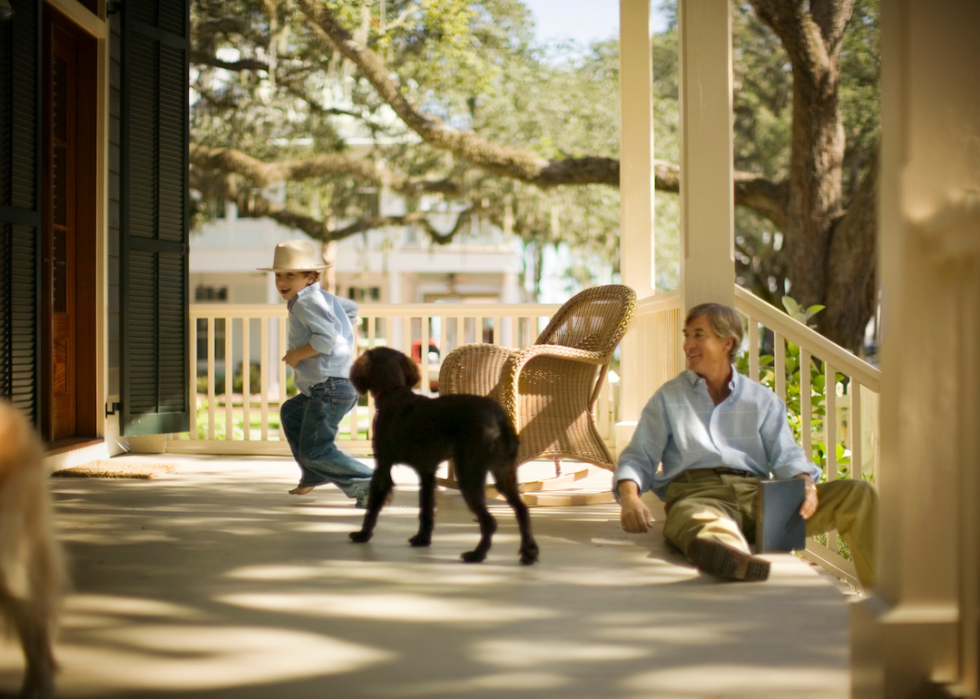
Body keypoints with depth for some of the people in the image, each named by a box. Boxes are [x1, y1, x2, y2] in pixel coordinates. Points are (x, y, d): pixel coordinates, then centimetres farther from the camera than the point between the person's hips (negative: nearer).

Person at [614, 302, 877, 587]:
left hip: (758, 493, 3)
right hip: (697, 492, -3)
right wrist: (629, 498, -8)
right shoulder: (668, 398, 23)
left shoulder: (763, 400, 25)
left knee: (857, 494, -18)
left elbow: (786, 456, 13)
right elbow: (639, 458, 15)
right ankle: (731, 557, -80)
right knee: (706, 527, -44)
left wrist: (807, 485, -11)